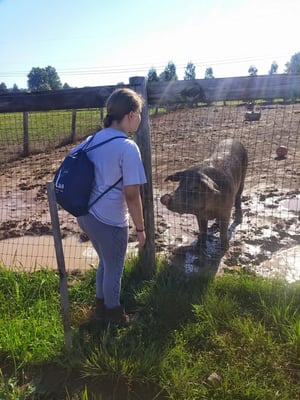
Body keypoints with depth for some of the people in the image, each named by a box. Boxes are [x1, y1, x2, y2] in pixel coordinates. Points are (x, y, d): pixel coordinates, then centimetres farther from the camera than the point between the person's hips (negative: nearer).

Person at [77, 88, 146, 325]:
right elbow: (132, 195, -20)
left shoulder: (95, 139, 3)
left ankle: (101, 305, 47)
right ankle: (113, 313, 40)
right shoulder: (128, 148, -21)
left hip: (86, 215, 8)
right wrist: (140, 228, -8)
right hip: (109, 221, -8)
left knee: (105, 263, 28)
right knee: (114, 269, 17)